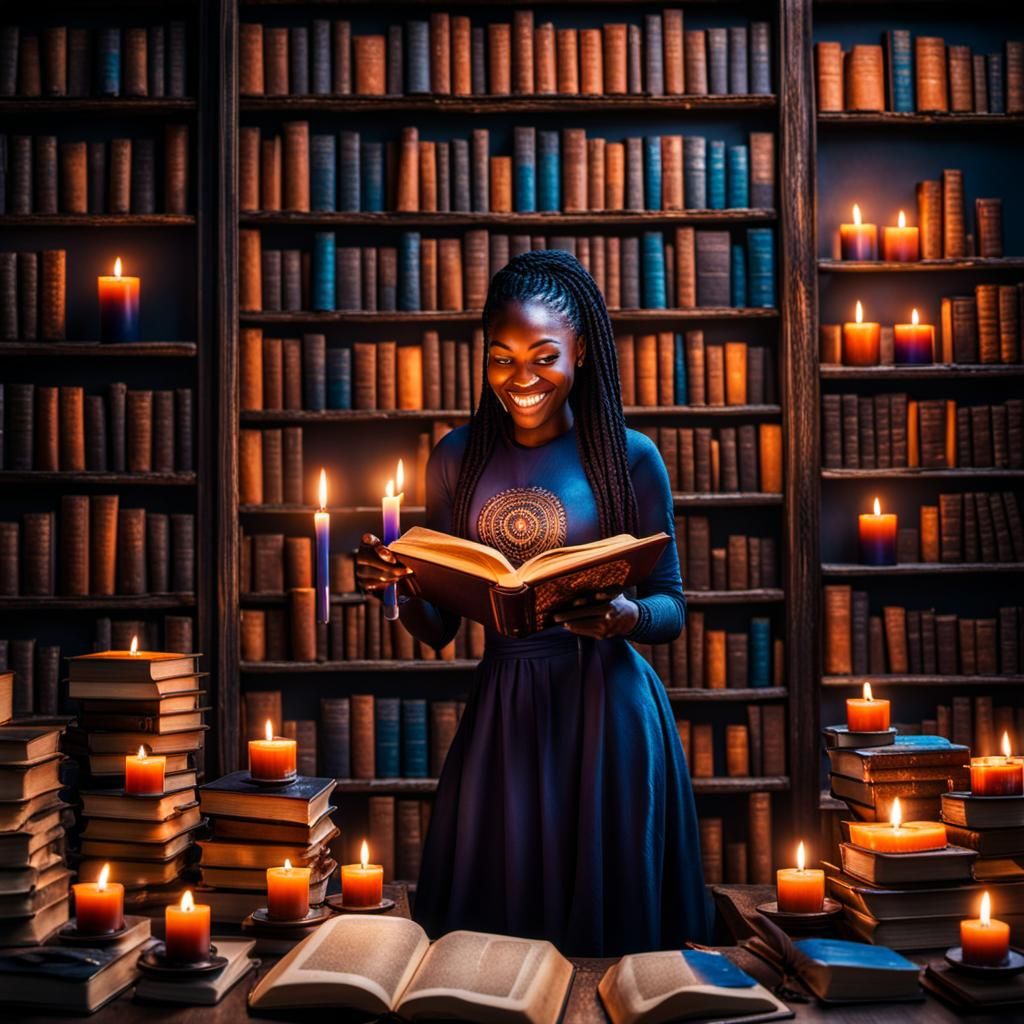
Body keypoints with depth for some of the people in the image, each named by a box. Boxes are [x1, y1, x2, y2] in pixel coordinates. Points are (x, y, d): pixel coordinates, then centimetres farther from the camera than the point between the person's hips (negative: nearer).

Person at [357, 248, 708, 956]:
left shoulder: (630, 456, -4)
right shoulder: (458, 458, 5)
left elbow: (673, 609, 0)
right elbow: (438, 629, 8)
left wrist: (625, 617, -21)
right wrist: (398, 585, -12)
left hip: (607, 710, -2)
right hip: (501, 711, 3)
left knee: (609, 925, 8)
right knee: (498, 918, 11)